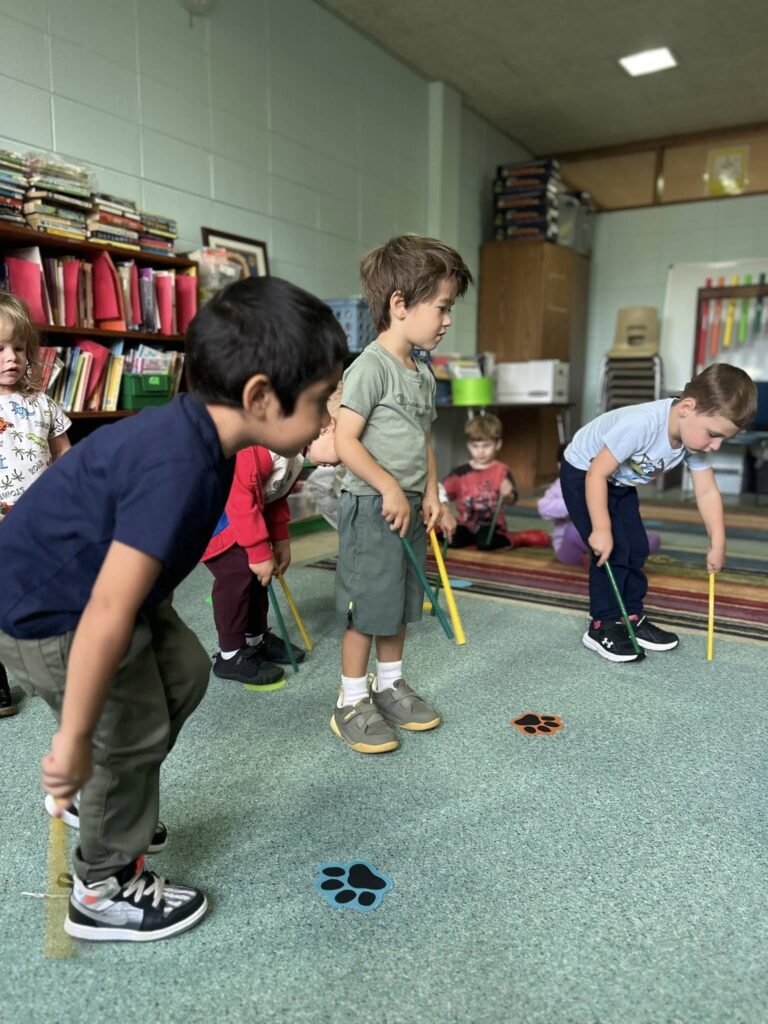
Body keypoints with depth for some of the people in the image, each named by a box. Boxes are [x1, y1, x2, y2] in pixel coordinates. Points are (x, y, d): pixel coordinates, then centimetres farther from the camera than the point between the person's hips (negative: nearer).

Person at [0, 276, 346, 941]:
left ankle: (104, 807, 36)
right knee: (133, 733, 1)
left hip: (88, 583, 9)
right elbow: (108, 613, -36)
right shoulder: (179, 469, -36)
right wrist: (74, 739, -25)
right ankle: (104, 892, 25)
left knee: (184, 672, 15)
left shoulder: (196, 433, -6)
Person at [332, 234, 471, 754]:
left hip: (409, 507, 9)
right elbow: (345, 442, -20)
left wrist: (430, 491, 8)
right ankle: (351, 702, 16)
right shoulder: (371, 366, -16)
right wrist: (390, 489, -19)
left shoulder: (423, 374, 12)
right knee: (367, 609, 1)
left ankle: (389, 684, 33)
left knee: (400, 604, 17)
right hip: (372, 508, -8)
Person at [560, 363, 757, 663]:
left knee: (637, 549, 6)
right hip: (583, 473, -7)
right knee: (613, 549, -13)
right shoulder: (641, 425, -40)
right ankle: (601, 626, -1)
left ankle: (632, 618, 20)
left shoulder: (695, 437, -16)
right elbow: (597, 474, -35)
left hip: (621, 482, 8)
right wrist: (602, 529, -33)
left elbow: (707, 493, -6)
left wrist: (717, 544, -9)